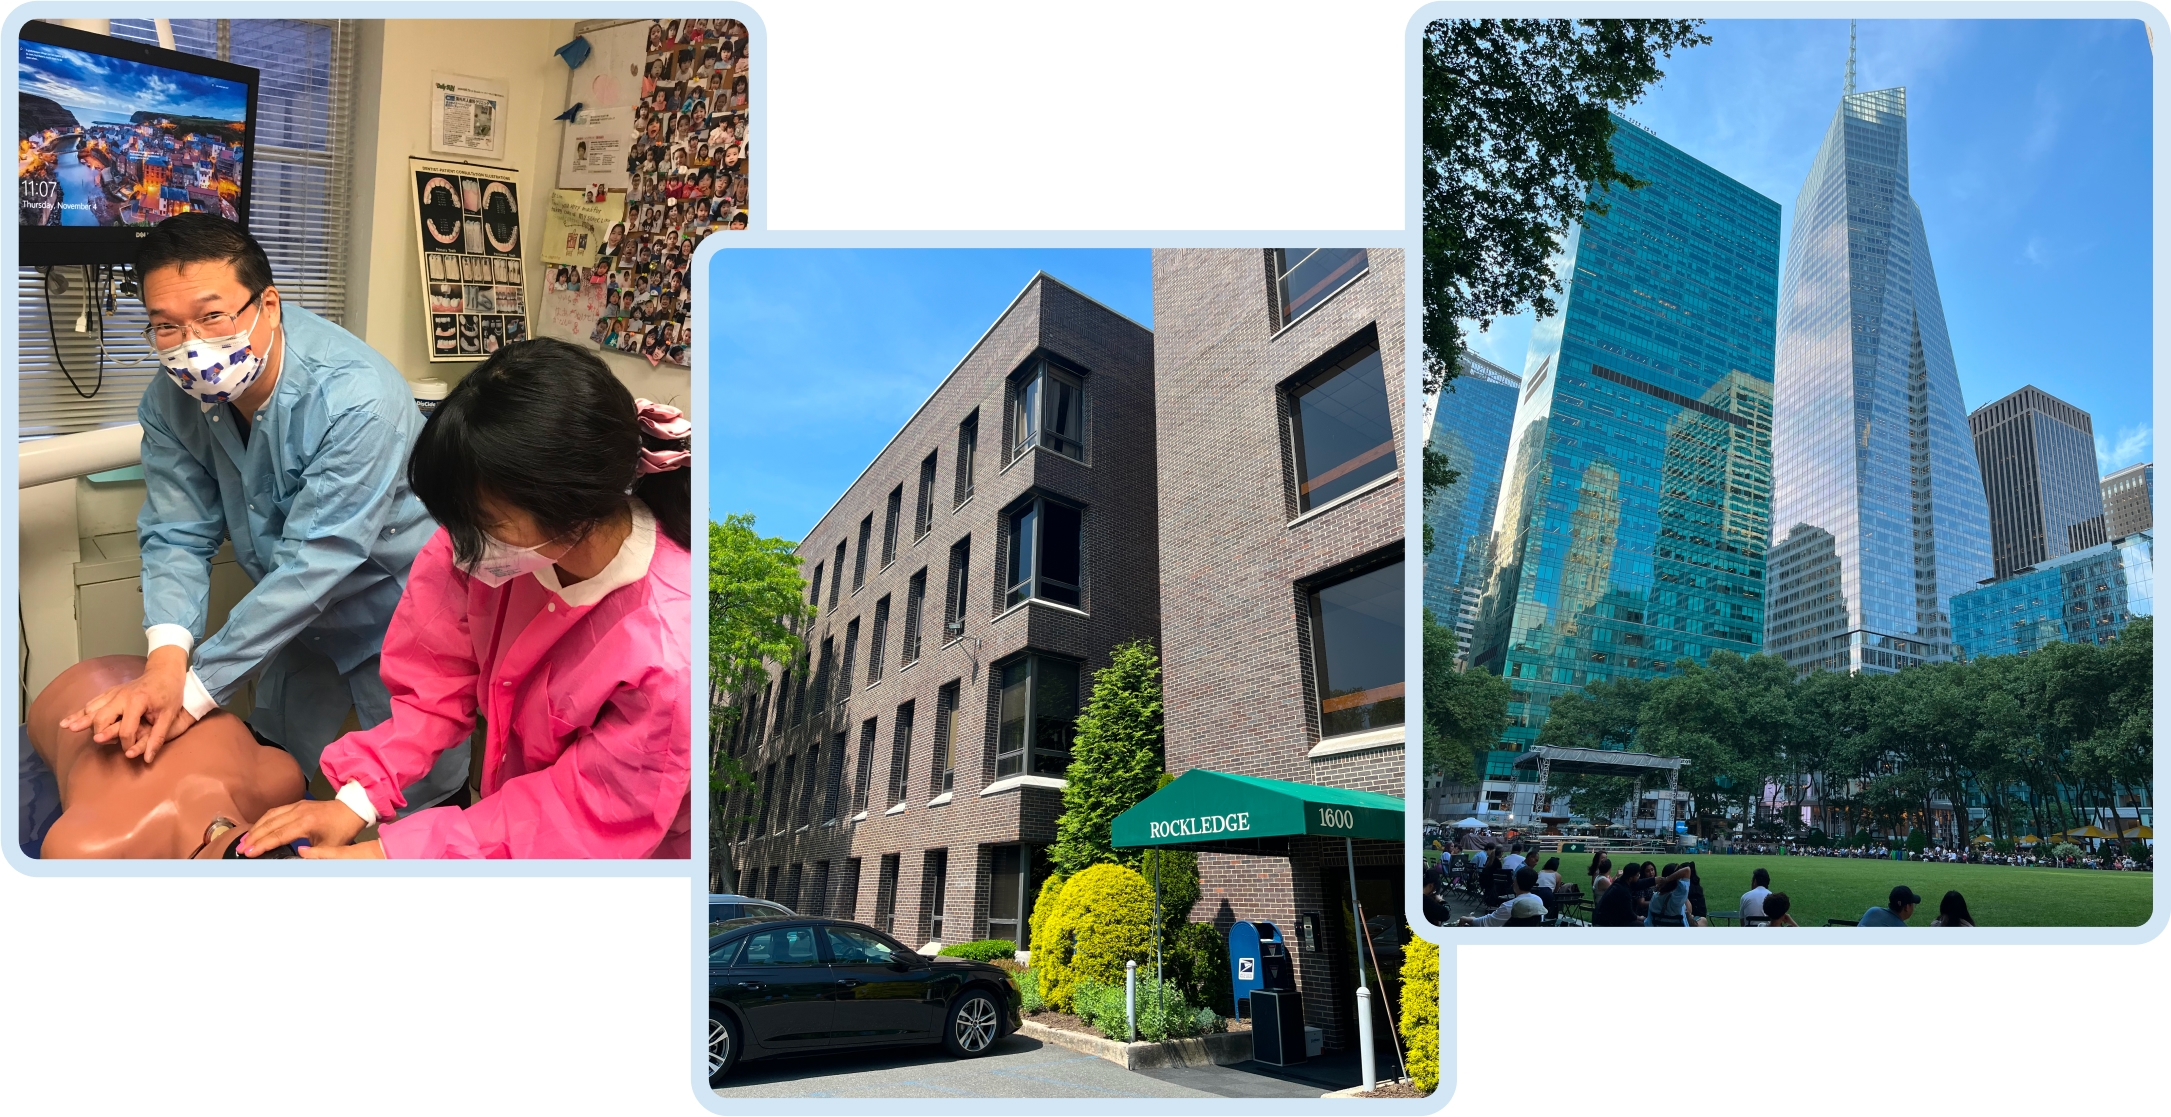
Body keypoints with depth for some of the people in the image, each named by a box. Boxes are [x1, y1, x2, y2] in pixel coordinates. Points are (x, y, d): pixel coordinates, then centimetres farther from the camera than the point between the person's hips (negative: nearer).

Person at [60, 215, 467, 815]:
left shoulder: (356, 399, -34)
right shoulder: (172, 400, -12)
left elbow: (311, 563, -33)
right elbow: (177, 534, -12)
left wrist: (197, 690, -30)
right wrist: (167, 655, -32)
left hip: (396, 609, -6)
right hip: (299, 614, 6)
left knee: (415, 799, 5)